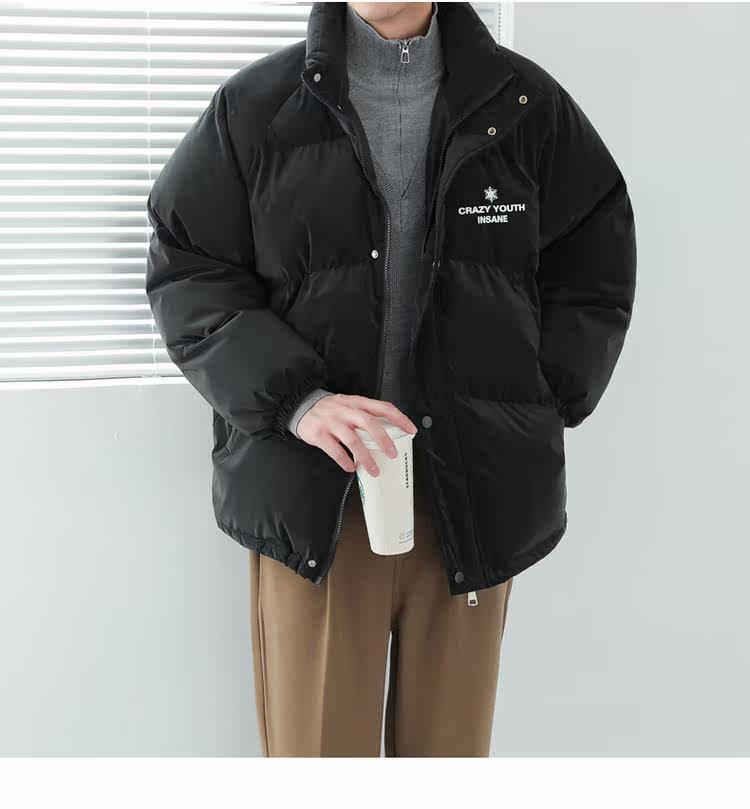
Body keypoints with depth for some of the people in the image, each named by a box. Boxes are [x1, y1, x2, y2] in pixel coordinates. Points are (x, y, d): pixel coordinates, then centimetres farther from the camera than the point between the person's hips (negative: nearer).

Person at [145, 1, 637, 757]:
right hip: (312, 494, -1)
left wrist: (541, 406, 1)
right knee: (316, 745, 4)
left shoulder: (526, 104, 6)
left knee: (451, 742, 10)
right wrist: (294, 399, -13)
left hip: (476, 495, 2)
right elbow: (186, 271, 1)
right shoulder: (257, 106, 2)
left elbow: (594, 268, 13)